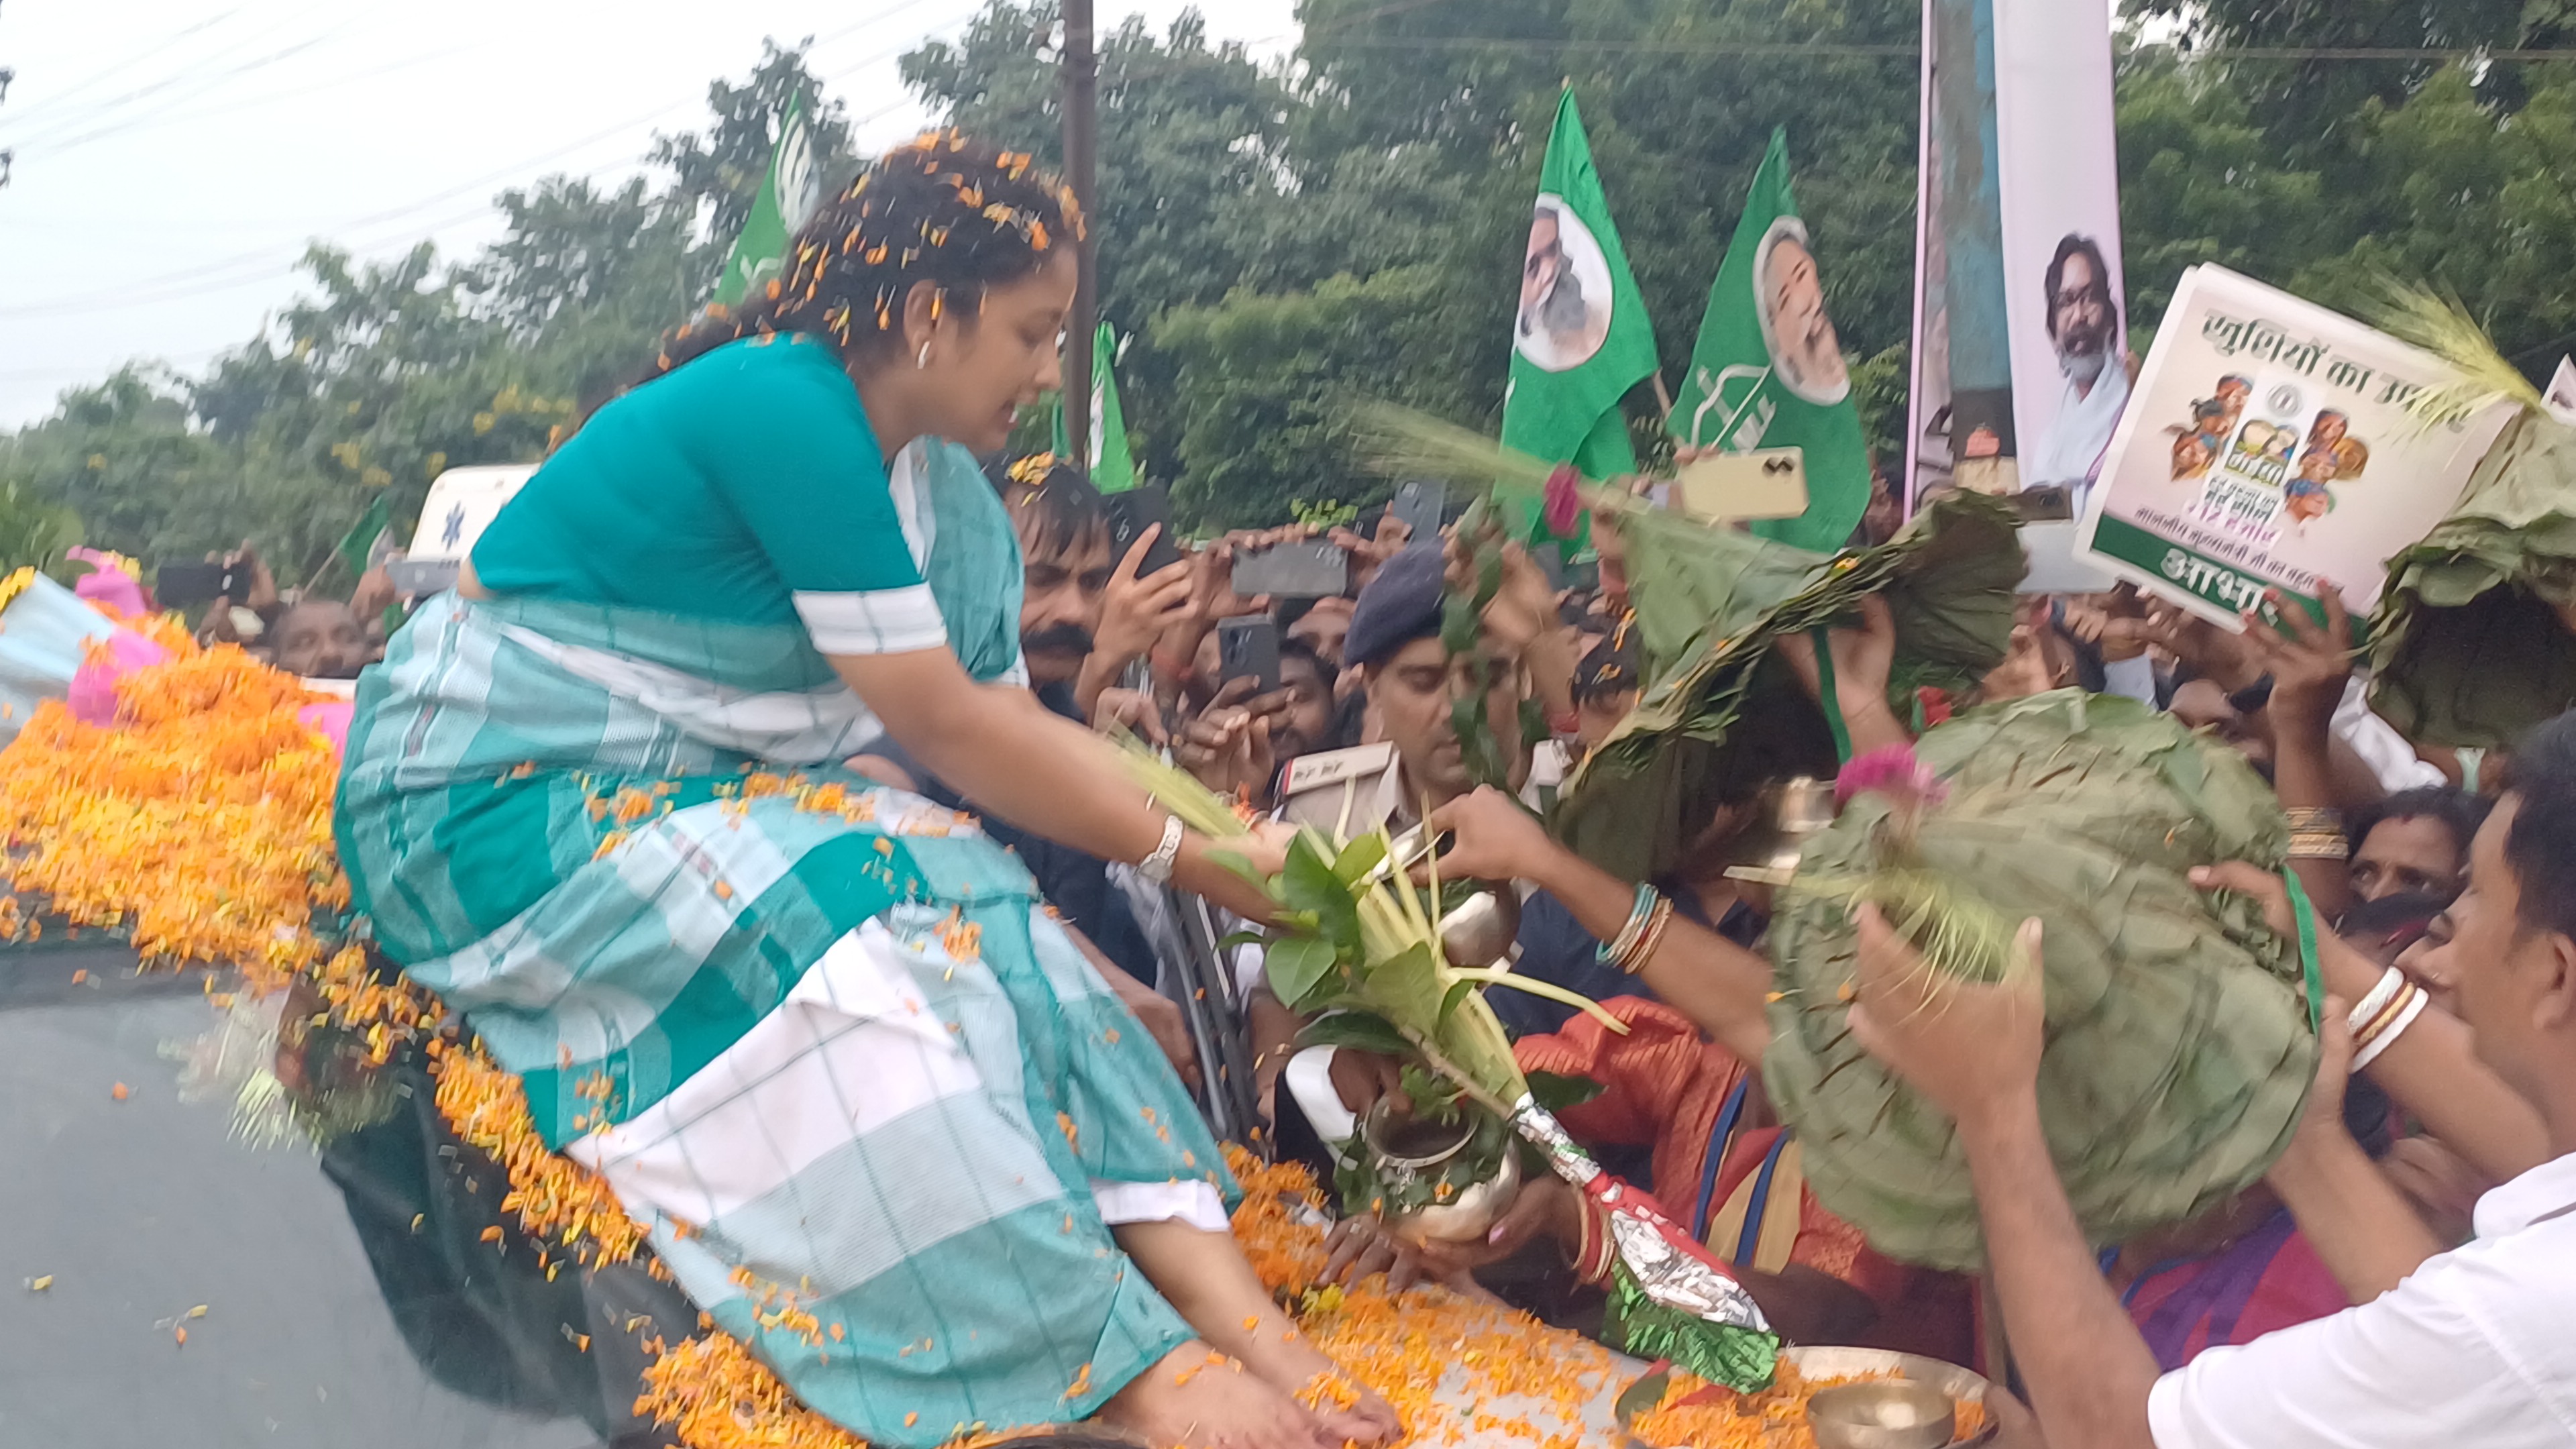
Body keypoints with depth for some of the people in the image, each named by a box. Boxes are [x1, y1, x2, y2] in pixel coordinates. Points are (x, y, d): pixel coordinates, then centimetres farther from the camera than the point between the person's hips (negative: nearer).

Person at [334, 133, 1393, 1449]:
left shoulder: (934, 488, 6)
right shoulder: (782, 407, -22)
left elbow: (1009, 727, 3)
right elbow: (941, 724, -22)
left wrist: (1226, 841, -4)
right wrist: (1192, 857, -16)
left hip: (674, 797, 8)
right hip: (481, 806, -8)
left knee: (982, 906, -15)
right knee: (827, 914, -31)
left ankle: (1231, 1310, -25)